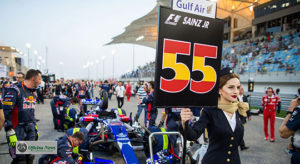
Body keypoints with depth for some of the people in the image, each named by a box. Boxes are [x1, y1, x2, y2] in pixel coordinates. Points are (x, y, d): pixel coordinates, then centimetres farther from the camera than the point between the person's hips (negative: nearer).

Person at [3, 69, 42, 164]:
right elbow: (7, 114, -17)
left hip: (30, 131, 7)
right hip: (18, 131, -7)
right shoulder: (14, 91, -13)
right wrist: (10, 134, -19)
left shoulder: (33, 93, 13)